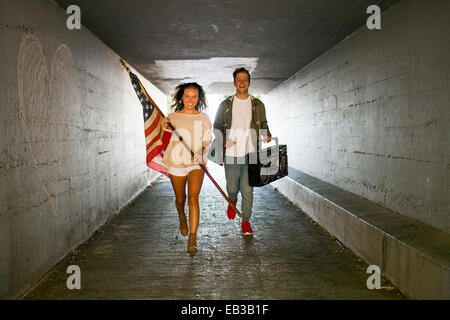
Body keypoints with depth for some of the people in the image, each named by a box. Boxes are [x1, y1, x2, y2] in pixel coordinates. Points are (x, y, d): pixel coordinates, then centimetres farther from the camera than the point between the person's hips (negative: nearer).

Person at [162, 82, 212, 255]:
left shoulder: (204, 118, 4)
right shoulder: (172, 117, 5)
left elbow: (207, 141, 5)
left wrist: (201, 153, -15)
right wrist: (164, 125, -13)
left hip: (196, 164, -1)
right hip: (176, 164, 2)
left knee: (193, 198, -18)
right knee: (180, 199, 15)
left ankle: (192, 239, -16)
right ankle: (182, 218, 50)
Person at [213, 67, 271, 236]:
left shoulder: (258, 105, 9)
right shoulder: (225, 105, 6)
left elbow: (263, 125, 15)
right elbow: (217, 126, 11)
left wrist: (267, 135, -7)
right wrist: (223, 140, -7)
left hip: (250, 153, 0)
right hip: (231, 154, 0)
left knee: (247, 190, -1)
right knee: (232, 187, 7)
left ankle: (246, 220, 14)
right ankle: (232, 201, 42)